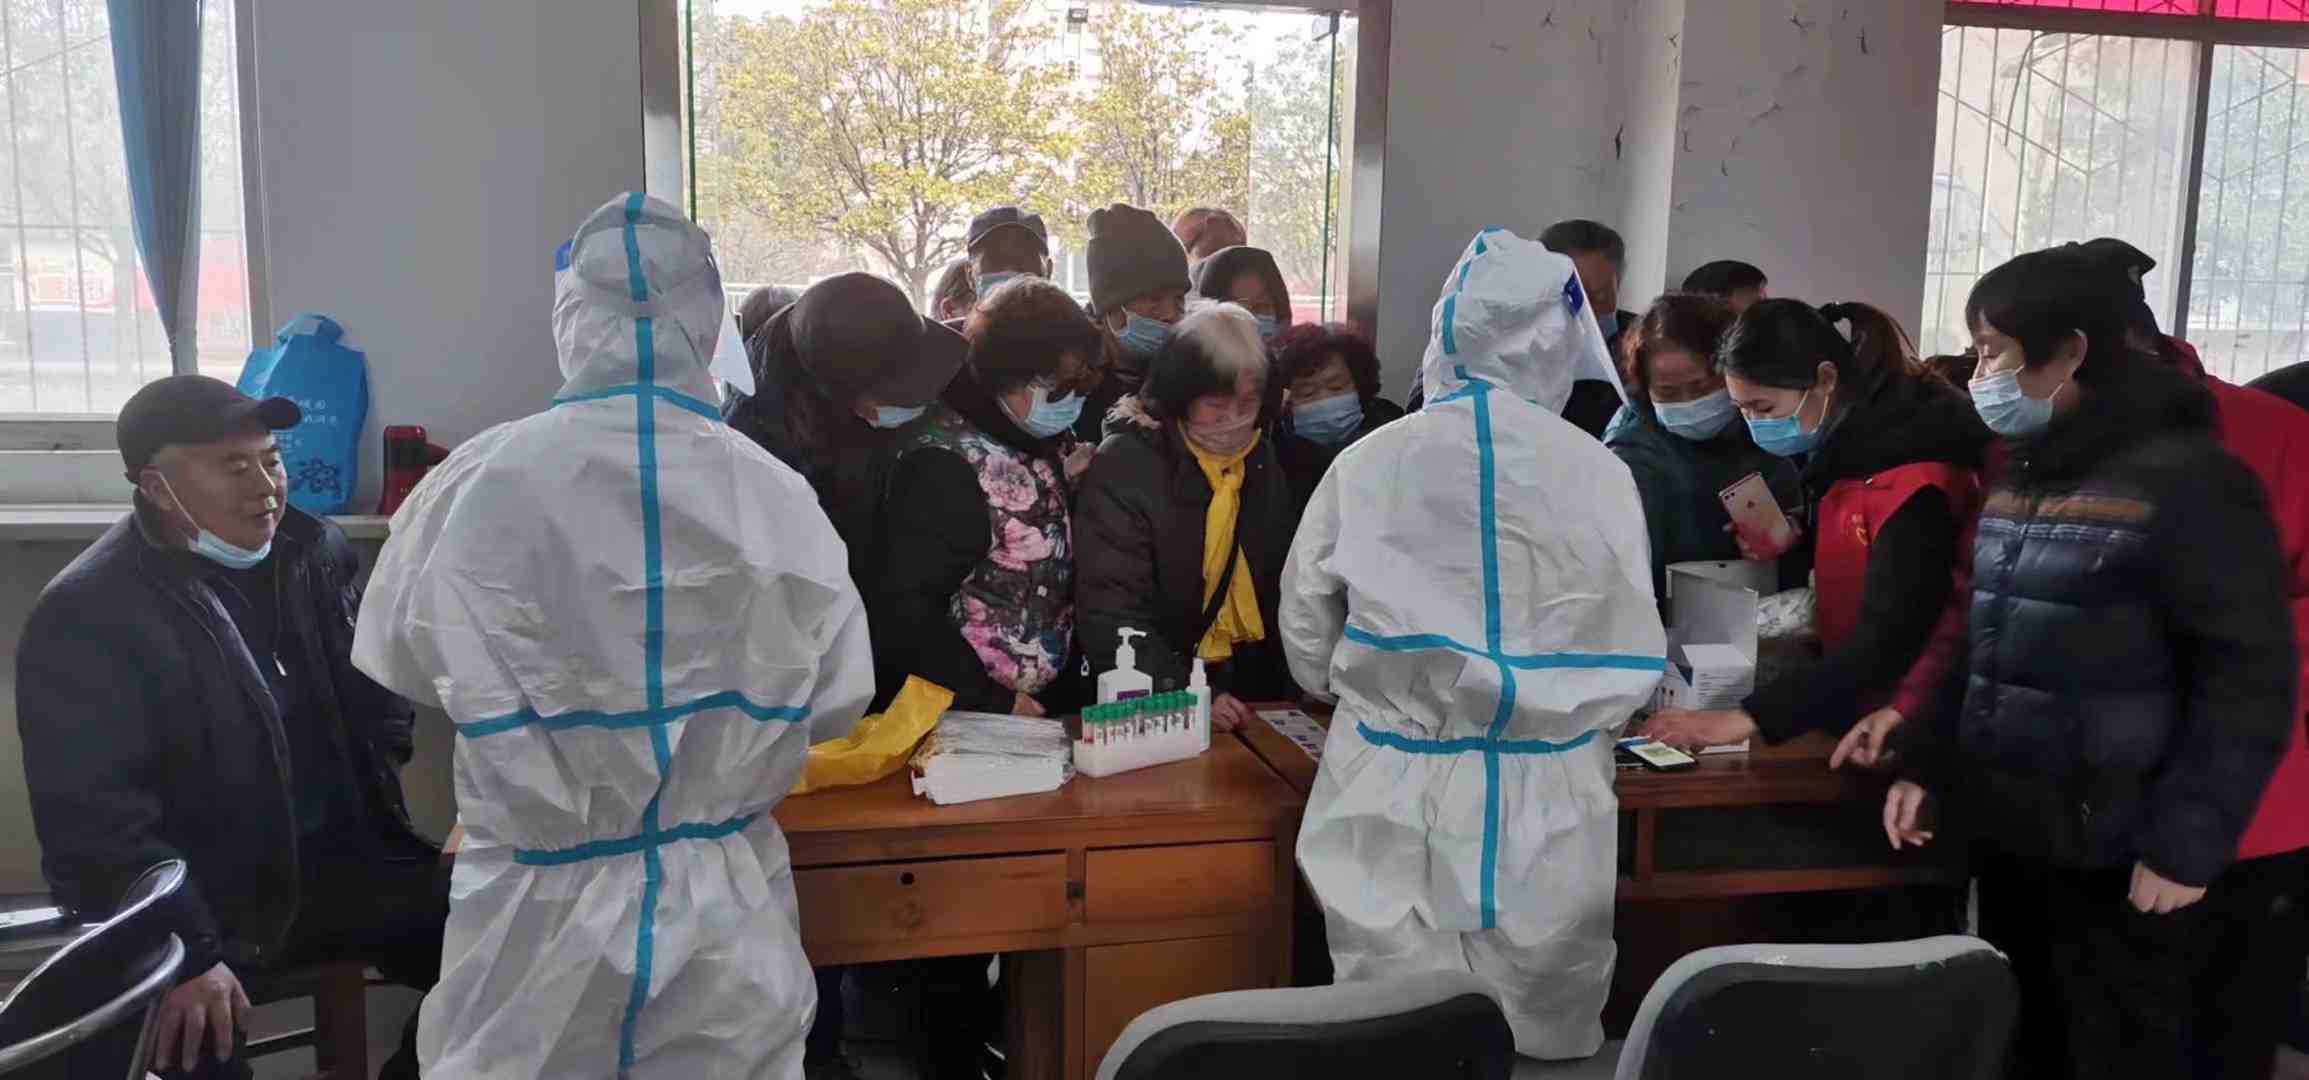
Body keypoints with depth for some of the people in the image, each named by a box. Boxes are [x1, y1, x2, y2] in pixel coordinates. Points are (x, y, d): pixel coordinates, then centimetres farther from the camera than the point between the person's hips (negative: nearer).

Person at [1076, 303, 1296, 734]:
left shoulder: (1268, 463, 6)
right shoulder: (1124, 466, -11)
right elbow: (1110, 613, -17)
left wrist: (1297, 688, 2)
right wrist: (1188, 696, -27)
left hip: (1255, 685, 3)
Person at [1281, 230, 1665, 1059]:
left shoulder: (1368, 465, -4)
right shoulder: (1600, 473, -6)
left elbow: (1306, 634, 6)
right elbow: (1631, 662, 0)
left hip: (1397, 794, 0)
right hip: (1544, 801, 0)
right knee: (1546, 1030, 13)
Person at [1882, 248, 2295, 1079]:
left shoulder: (2185, 478, -12)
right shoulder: (2017, 477, 11)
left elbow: (2250, 679, -15)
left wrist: (2189, 844, -15)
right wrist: (1927, 764, 9)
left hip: (2123, 864, -7)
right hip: (2009, 841, 7)